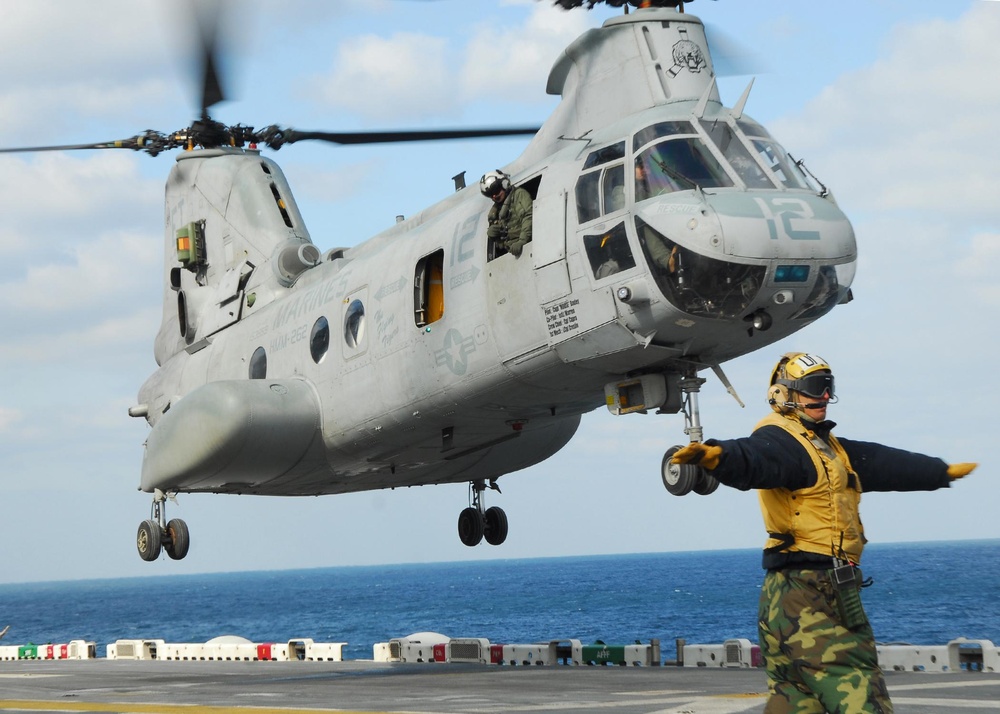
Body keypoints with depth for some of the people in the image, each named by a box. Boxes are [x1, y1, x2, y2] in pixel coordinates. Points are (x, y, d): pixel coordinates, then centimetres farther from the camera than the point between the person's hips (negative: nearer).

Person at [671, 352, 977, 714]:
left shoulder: (826, 446, 23)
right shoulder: (780, 439, -9)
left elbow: (880, 463, 37)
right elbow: (755, 458, -33)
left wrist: (942, 471, 50)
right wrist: (720, 457, -57)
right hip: (803, 594, -10)